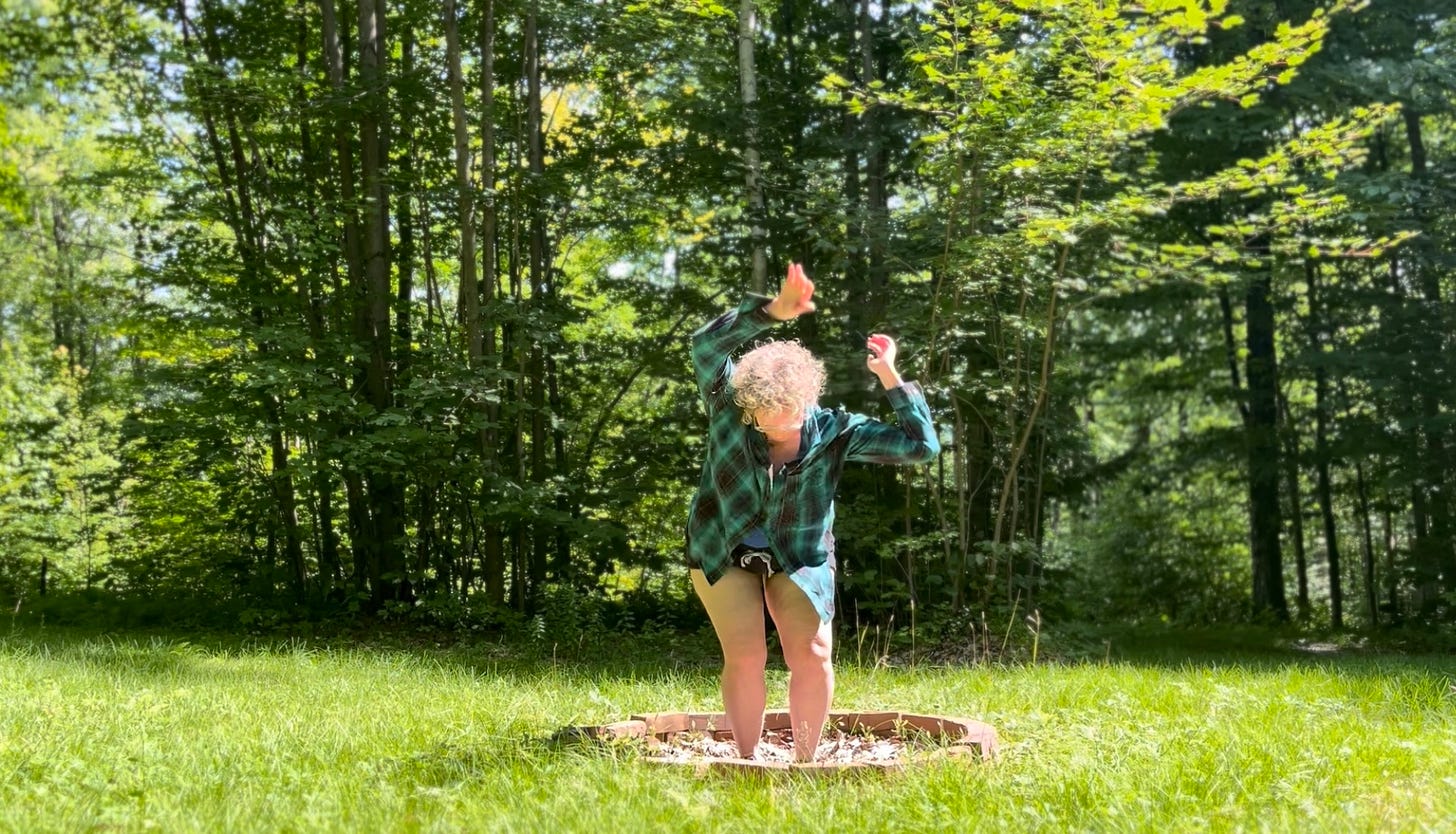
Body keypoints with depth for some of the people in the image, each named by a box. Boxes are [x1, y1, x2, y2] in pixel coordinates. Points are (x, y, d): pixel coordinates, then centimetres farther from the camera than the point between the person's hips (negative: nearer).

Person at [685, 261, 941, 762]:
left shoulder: (834, 432, -17)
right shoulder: (729, 411, -20)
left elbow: (921, 446, -19)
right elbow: (707, 344, -38)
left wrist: (888, 376, -24)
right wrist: (772, 311, -48)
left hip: (800, 557, 1)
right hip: (724, 552, -1)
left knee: (812, 655, -8)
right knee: (745, 656, -10)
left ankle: (805, 763, 9)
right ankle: (747, 762, 7)